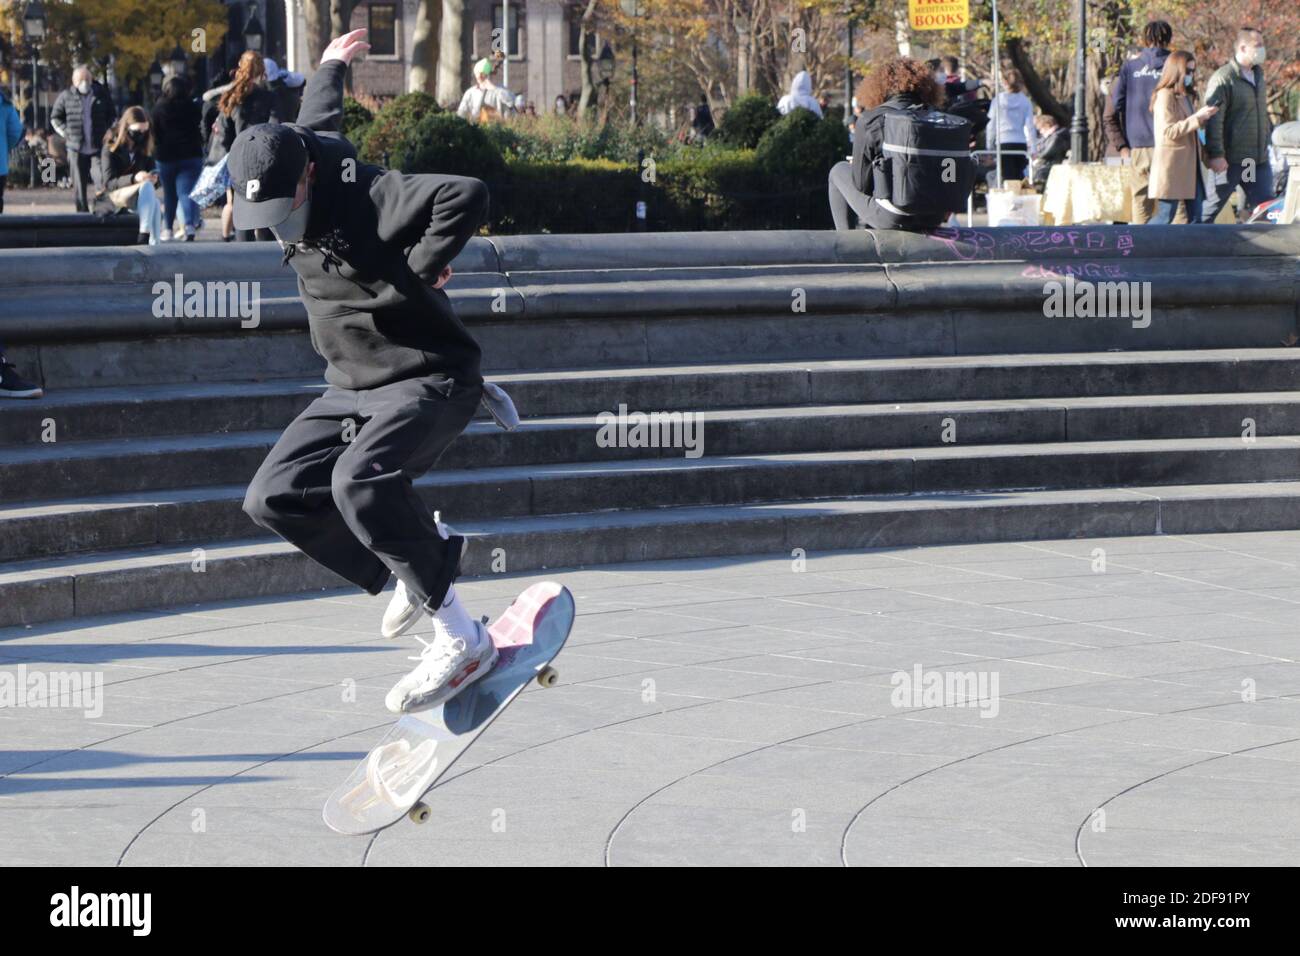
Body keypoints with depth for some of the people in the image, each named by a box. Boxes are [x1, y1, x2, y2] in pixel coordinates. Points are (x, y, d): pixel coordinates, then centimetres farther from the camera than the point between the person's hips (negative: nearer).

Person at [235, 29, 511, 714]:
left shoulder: (367, 198, -22)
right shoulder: (292, 181, 3)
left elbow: (466, 196, -35)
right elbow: (317, 124, 26)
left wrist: (416, 272, -26)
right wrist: (330, 67, 45)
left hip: (428, 380, -9)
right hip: (352, 389, 9)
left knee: (358, 480, -33)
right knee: (273, 497, -3)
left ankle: (459, 638, -27)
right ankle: (414, 555, 12)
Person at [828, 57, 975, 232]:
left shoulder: (872, 120, -8)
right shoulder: (945, 120, 4)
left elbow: (861, 182, -6)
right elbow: (967, 178, 6)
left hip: (890, 218, -5)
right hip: (934, 219, 5)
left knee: (839, 171, 24)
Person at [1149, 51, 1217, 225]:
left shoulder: (1186, 96, 18)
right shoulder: (1165, 95, -9)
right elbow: (1169, 131, -18)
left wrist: (1204, 117, 11)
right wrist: (1198, 117, -20)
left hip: (1189, 164, 9)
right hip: (1171, 166, -9)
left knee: (1195, 216, 2)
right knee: (1166, 216, -8)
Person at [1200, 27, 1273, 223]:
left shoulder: (1258, 74, 14)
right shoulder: (1223, 78, -12)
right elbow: (1214, 120, -17)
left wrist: (1265, 145, 22)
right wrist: (1216, 154, -22)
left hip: (1258, 161, 8)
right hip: (1231, 161, -7)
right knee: (1213, 205, 1)